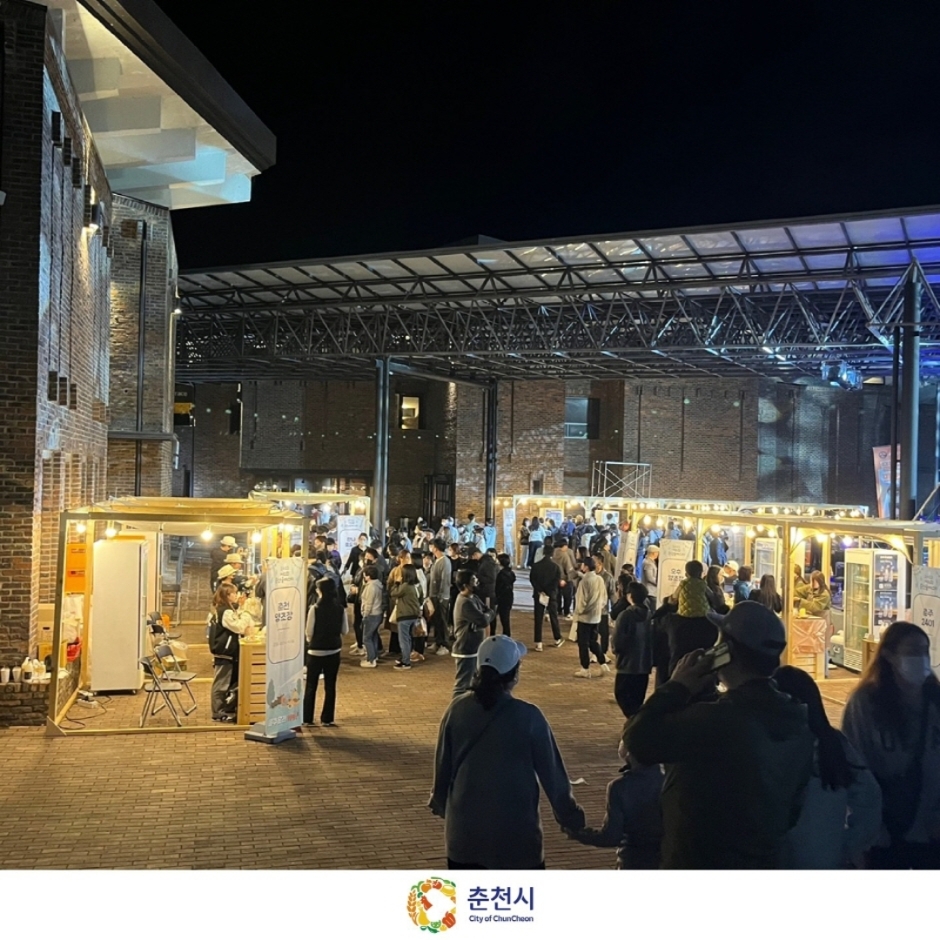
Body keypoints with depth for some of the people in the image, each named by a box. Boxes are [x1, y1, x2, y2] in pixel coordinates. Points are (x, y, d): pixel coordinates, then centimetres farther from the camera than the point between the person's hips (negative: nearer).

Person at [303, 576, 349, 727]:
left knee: (311, 685, 10)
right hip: (334, 651, 3)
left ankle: (307, 718, 13)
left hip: (316, 651, -2)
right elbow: (345, 631, 2)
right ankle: (327, 719, 13)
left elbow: (309, 632, -10)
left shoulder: (315, 609, -14)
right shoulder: (341, 609, -5)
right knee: (330, 685, 10)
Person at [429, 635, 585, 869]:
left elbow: (442, 764, 6)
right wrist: (569, 816, 7)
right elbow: (551, 772, -6)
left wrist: (440, 802, 24)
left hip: (464, 825, 4)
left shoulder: (457, 710, -5)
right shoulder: (527, 716, -15)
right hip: (515, 827, -3)